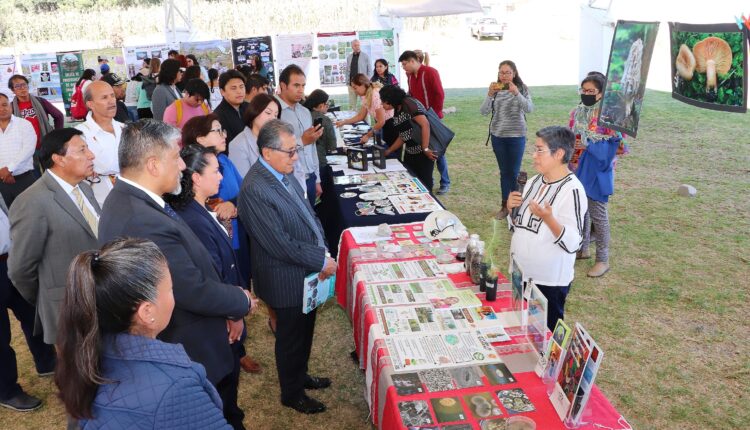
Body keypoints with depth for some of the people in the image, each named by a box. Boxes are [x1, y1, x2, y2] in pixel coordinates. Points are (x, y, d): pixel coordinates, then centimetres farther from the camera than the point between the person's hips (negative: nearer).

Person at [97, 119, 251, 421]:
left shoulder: (126, 200, 0)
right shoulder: (147, 225, -33)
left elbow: (189, 268, 4)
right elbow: (196, 292, -26)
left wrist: (228, 305, 0)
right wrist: (242, 300, -8)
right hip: (189, 358, -9)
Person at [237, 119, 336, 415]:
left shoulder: (284, 173, 0)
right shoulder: (255, 190, -27)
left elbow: (308, 214, 9)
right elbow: (280, 244, -27)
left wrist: (322, 251, -4)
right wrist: (321, 260, -19)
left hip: (307, 274, 8)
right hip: (287, 281, -8)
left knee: (304, 332, 26)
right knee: (291, 338, 14)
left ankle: (300, 376, 49)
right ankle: (292, 394, 36)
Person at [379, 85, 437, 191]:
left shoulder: (408, 104, -14)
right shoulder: (396, 111, 12)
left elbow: (425, 124, -22)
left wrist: (425, 149, -24)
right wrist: (388, 151, 16)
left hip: (423, 152, -9)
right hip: (410, 153, 9)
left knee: (424, 184, -4)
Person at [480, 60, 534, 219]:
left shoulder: (522, 88, -5)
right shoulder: (495, 89, 0)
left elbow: (529, 109, -19)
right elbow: (483, 111, -9)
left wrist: (516, 93, -32)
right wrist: (489, 94, -24)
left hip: (516, 136, -2)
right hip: (497, 136, 3)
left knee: (514, 172, 0)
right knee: (504, 172, 10)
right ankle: (505, 205, 18)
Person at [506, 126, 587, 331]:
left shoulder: (572, 190, -17)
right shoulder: (533, 182, 5)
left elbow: (573, 244, -21)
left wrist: (548, 218, -34)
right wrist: (511, 208, -4)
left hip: (549, 282, -7)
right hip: (520, 275, 7)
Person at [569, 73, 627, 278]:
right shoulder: (576, 113, 7)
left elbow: (617, 145, -19)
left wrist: (588, 145, -25)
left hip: (596, 171, -7)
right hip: (577, 169, 7)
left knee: (598, 215, 0)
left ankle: (603, 260, 11)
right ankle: (582, 248, 34)